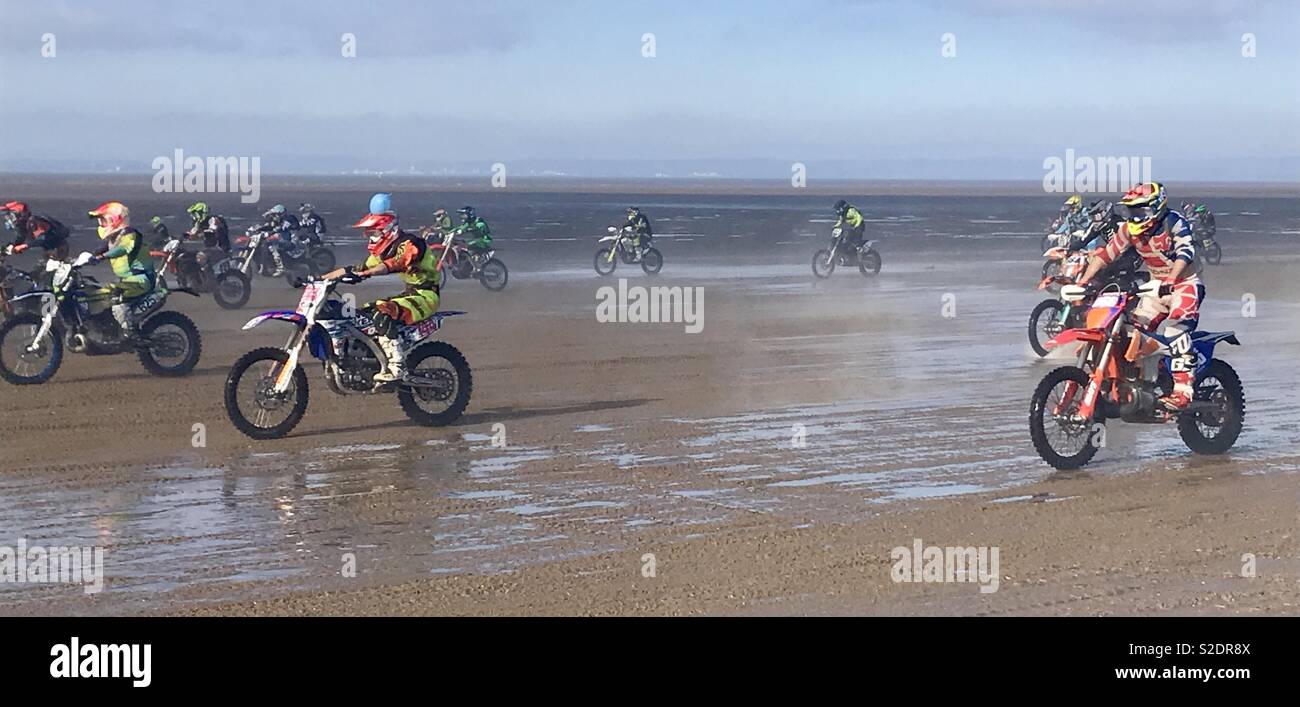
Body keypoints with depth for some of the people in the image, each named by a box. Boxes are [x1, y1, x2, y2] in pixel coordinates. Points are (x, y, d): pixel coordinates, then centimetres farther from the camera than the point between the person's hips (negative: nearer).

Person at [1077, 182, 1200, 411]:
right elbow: (1106, 254, 1)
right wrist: (1083, 281, -12)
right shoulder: (1130, 229, 1)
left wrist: (1171, 280, -46)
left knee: (1176, 328, -30)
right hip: (1157, 287, 7)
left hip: (1185, 284, -7)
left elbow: (1185, 251, -31)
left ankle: (1182, 390, -36)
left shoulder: (1174, 222, -17)